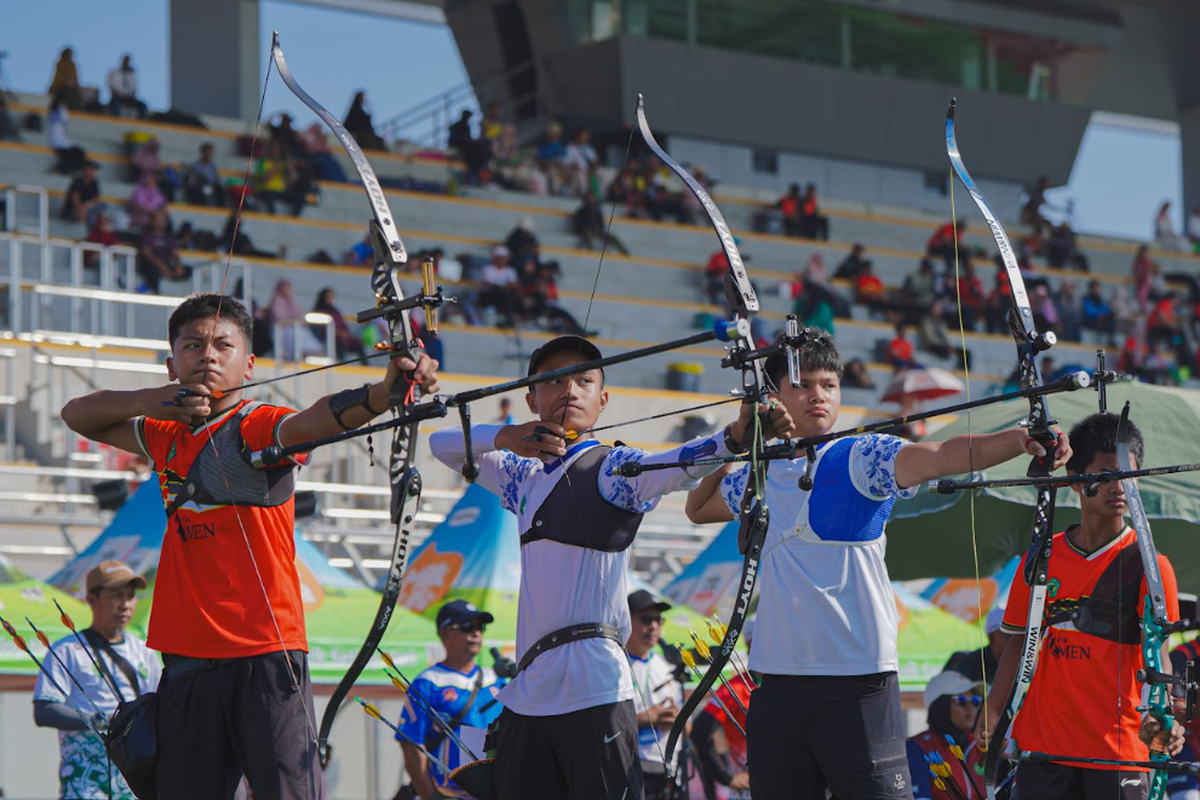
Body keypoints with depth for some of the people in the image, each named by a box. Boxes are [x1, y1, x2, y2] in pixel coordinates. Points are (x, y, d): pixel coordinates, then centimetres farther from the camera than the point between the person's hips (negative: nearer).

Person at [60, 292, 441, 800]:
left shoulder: (260, 426, -2)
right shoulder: (167, 437, 18)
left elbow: (318, 420, -22)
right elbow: (77, 416, 20)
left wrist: (385, 391, -44)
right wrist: (152, 401, 1)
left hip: (265, 657, -6)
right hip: (186, 659, 6)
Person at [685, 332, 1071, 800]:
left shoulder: (861, 458, -2)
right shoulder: (761, 474, 13)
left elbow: (941, 457, -19)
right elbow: (698, 508, 30)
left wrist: (1020, 441, -35)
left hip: (858, 680, -5)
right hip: (778, 679, 5)